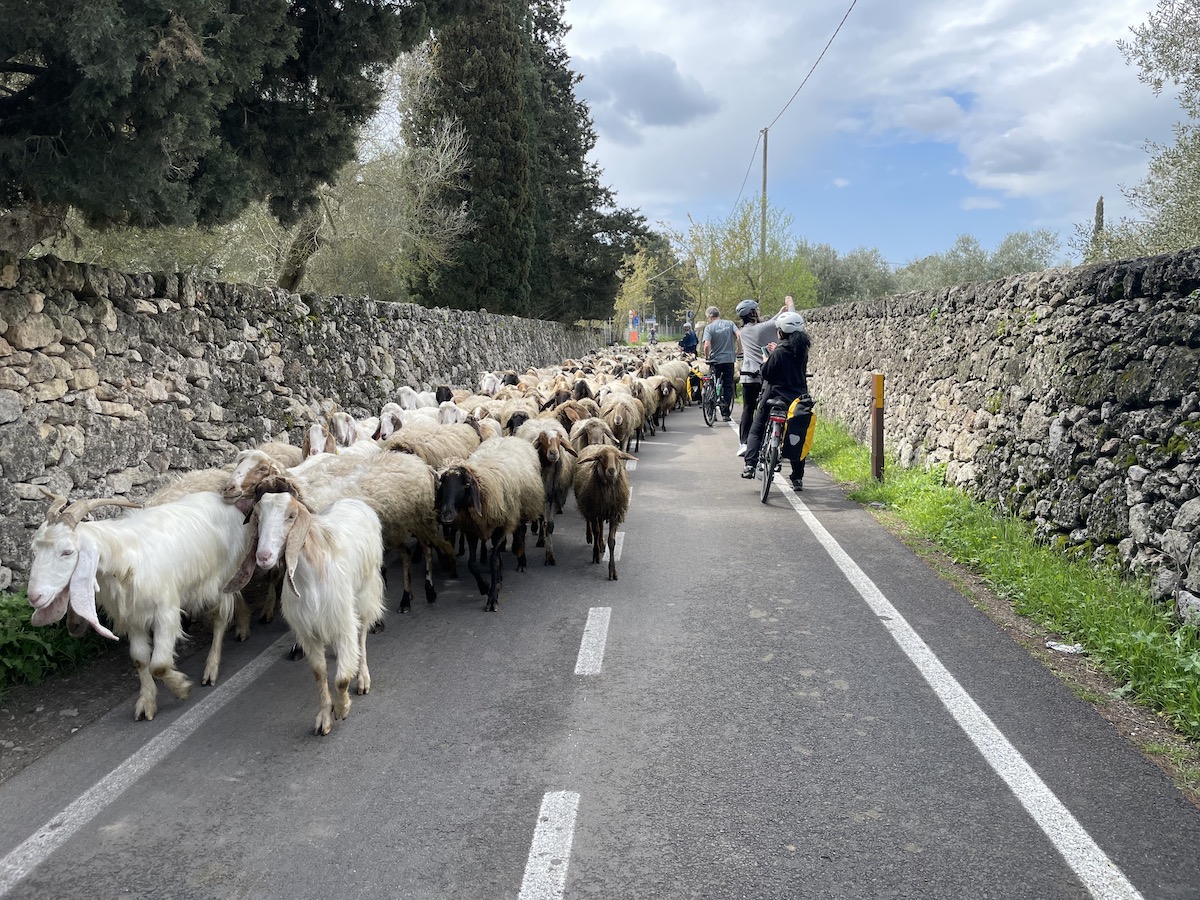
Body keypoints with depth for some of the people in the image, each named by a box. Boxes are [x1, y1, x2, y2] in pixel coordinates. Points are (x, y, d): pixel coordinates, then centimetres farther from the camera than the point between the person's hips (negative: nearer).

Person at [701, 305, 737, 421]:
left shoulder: (709, 327, -7)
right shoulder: (730, 323, 4)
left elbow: (707, 345, -18)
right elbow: (739, 336, -8)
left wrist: (707, 357, -2)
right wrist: (738, 351, 5)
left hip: (715, 360, -3)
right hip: (729, 359, 3)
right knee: (728, 386, 10)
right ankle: (726, 413, 7)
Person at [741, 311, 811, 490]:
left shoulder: (779, 352, -15)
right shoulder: (802, 350, 3)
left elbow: (767, 373, -11)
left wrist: (766, 361, 8)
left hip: (775, 397, -5)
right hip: (798, 398, 5)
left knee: (756, 431, 10)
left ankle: (750, 466, -3)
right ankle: (798, 479, 10)